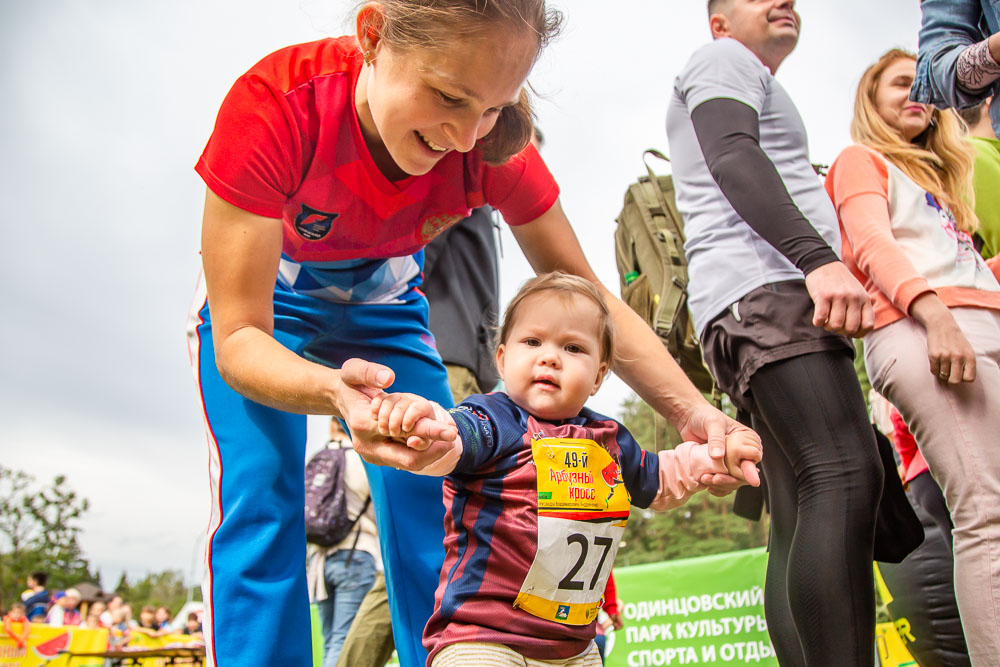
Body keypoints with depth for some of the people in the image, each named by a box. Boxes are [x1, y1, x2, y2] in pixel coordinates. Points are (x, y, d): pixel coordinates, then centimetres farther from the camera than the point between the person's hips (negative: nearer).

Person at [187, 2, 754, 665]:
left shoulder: (493, 144, -27)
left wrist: (693, 413, -33)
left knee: (429, 510, -7)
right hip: (266, 297, -2)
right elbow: (239, 338, -36)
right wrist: (336, 391, -58)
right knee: (260, 504, -20)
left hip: (382, 299, 3)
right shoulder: (274, 105, -37)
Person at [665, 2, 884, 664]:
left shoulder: (751, 83, 40)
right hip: (764, 287, -10)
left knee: (803, 522, -1)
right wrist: (818, 257, -23)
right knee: (846, 475, -26)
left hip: (778, 299, 10)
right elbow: (732, 156, -10)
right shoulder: (722, 59, 11)